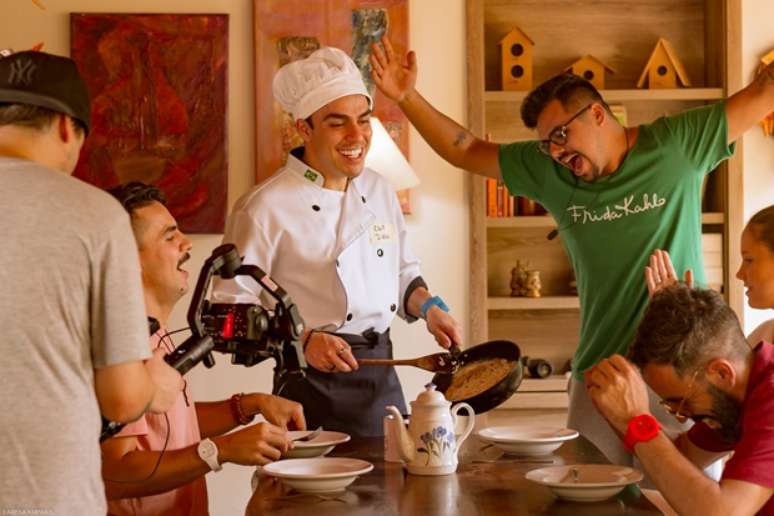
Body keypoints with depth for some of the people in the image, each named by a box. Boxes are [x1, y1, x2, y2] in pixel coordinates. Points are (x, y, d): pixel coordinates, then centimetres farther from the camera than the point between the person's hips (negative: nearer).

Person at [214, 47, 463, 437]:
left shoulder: (379, 191, 9)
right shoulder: (264, 208, -13)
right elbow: (231, 310, -13)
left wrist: (428, 307, 3)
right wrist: (302, 341, -23)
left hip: (383, 380, 6)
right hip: (314, 388, -6)